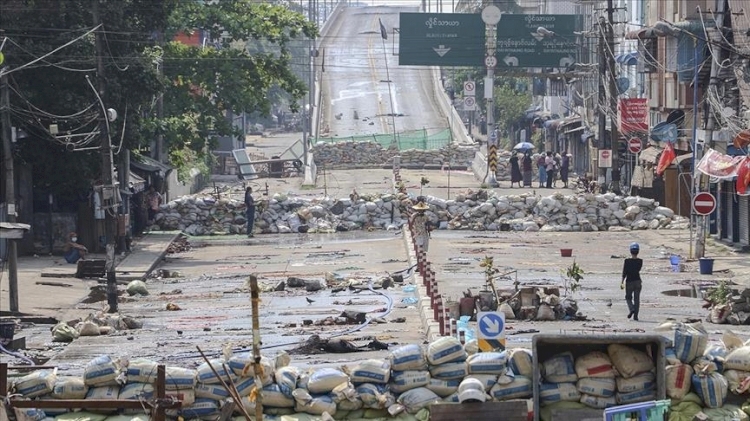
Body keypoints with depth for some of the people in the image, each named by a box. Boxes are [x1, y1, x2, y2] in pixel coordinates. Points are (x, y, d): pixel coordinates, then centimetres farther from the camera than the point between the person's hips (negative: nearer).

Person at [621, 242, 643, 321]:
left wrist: (622, 282, -7)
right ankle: (635, 315, 3)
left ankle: (631, 309, -14)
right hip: (637, 281, 2)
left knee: (628, 297, 13)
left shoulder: (627, 261, -12)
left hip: (629, 281, -2)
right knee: (636, 299, 7)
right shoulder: (640, 261, -5)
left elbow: (624, 272, -11)